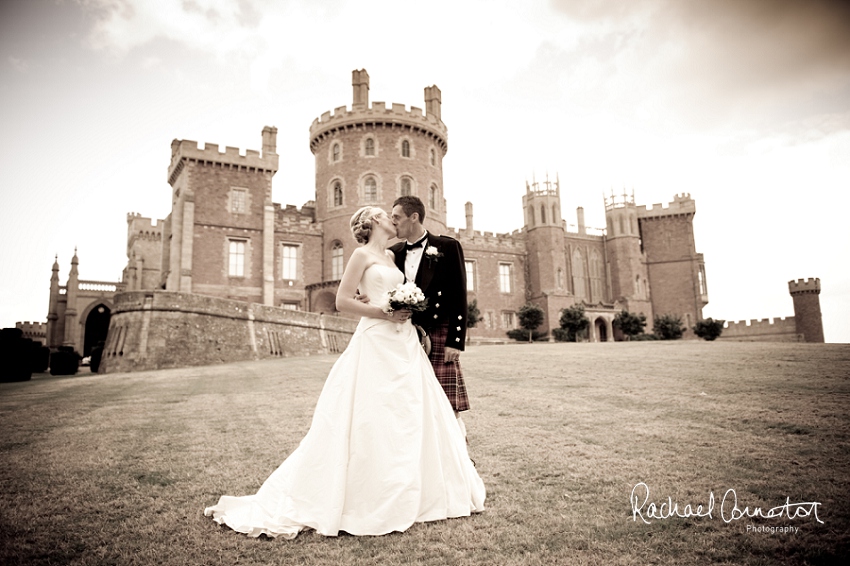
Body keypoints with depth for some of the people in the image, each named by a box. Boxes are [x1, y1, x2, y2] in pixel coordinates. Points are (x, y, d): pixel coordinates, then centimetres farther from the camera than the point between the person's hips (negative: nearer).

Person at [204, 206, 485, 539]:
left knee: (411, 418, 9)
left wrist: (408, 313, 9)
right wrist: (384, 313, -16)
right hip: (376, 343, -8)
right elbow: (342, 301, -11)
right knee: (371, 422, -6)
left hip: (404, 344, 8)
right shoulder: (362, 255, -4)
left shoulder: (391, 256, 19)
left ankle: (406, 496, 23)